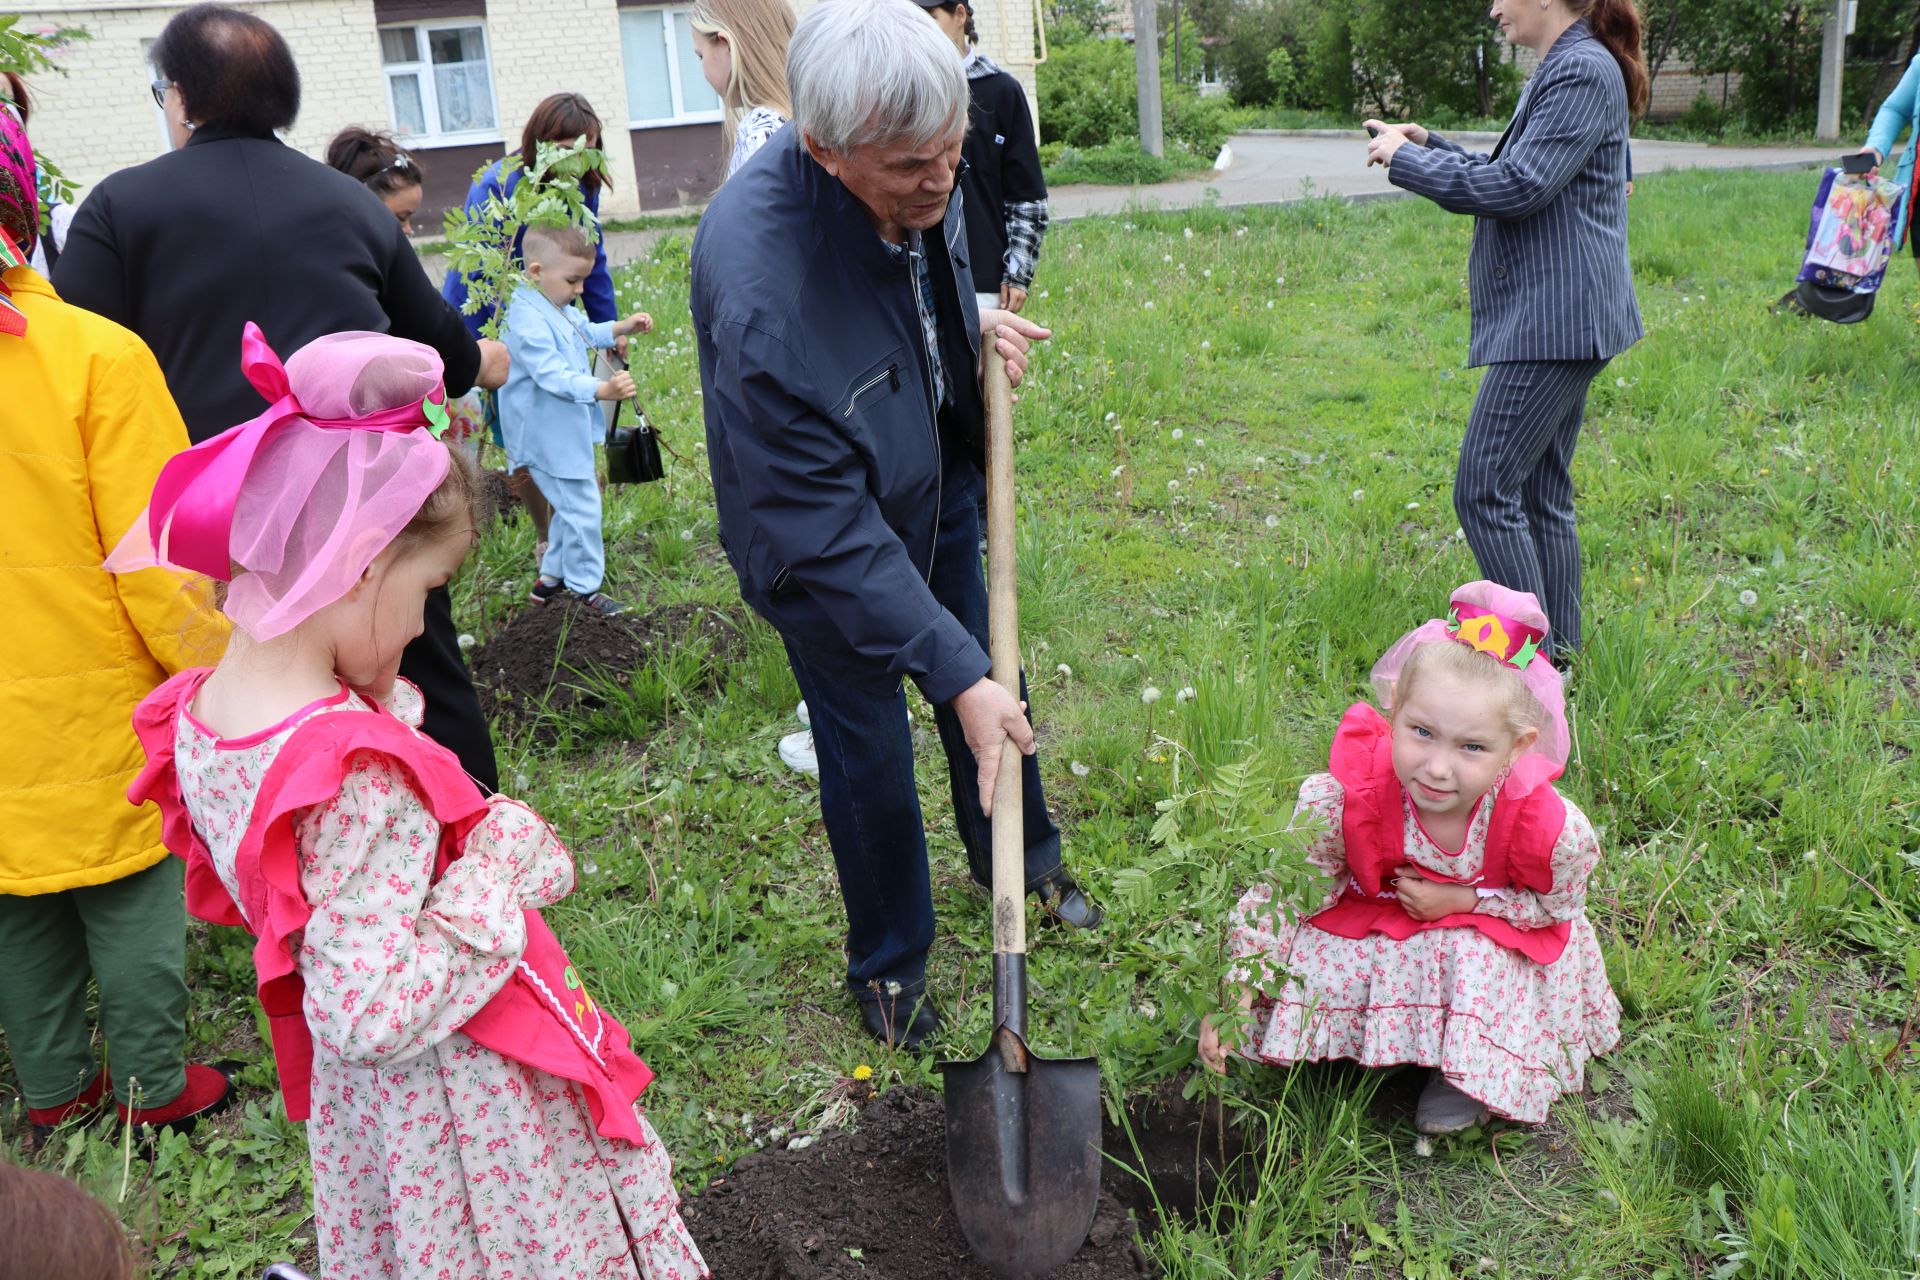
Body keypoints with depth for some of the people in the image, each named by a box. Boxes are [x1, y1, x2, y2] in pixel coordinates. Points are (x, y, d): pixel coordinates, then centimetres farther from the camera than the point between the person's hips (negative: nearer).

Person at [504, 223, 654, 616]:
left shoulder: (557, 308, 7)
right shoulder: (529, 321, -25)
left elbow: (584, 332, 28)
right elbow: (553, 375, -34)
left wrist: (621, 327, 15)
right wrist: (602, 389, -44)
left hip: (565, 433, 11)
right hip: (550, 439, -11)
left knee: (573, 505, 21)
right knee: (581, 508, -2)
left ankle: (551, 576, 33)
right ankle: (584, 587, 12)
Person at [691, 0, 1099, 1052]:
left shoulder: (918, 185, -18)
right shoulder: (762, 293, -40)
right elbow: (827, 533, -34)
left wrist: (974, 324, -7)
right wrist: (956, 675, -32)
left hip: (938, 486, 7)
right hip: (822, 543, -6)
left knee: (991, 682, 21)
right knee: (867, 751, 7)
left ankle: (1022, 860, 50)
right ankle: (888, 963, 34)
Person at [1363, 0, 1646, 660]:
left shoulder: (1584, 72, -13)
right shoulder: (1559, 70, 20)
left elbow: (1517, 188, -20)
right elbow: (1509, 182, 23)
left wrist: (1406, 160, -10)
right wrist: (1428, 145, 14)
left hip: (1554, 321, -11)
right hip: (1552, 323, 11)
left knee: (1485, 491, -10)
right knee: (1539, 493, 13)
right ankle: (1558, 651, 21)